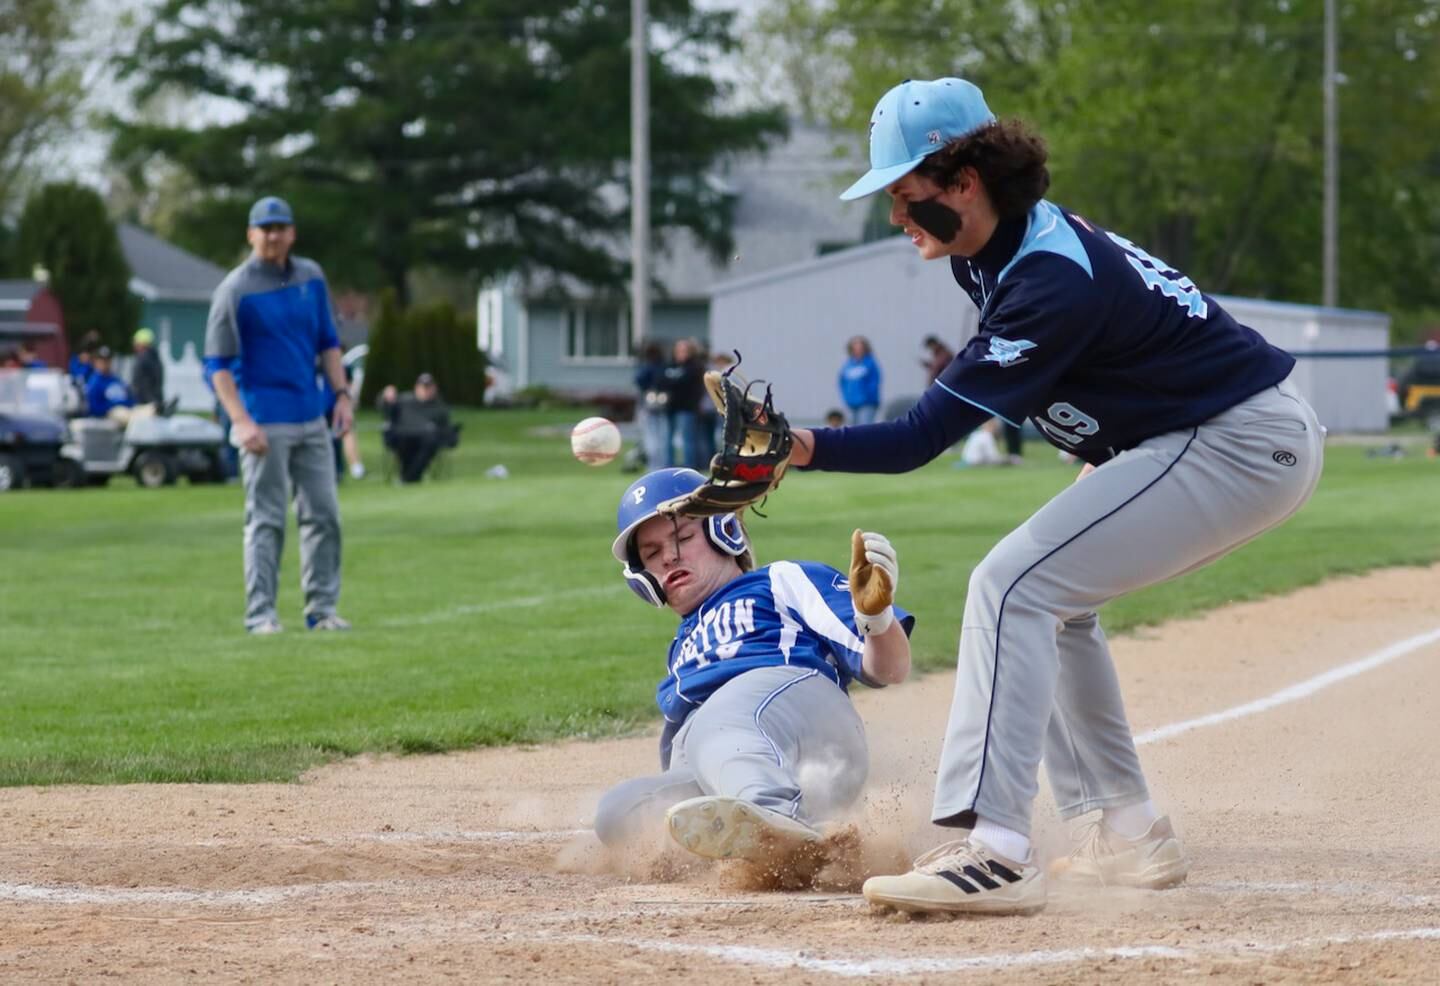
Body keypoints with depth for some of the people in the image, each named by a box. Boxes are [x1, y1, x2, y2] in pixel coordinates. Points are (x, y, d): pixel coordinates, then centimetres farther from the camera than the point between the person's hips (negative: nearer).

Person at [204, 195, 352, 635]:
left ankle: (322, 608, 13)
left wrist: (341, 393, 8)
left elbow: (327, 341, 19)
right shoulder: (235, 290, -8)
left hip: (312, 419, 6)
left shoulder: (311, 277, 10)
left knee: (324, 515, 6)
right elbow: (218, 363, -9)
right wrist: (241, 421, -18)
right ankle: (260, 614, -3)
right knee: (266, 520, -6)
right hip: (265, 423, -6)